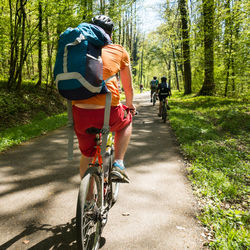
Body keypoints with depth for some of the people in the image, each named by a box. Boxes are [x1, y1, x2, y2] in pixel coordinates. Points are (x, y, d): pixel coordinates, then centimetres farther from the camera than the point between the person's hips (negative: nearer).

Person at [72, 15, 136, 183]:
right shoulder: (119, 51, 13)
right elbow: (128, 87, 20)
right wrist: (130, 106, 40)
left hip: (80, 113, 3)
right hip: (108, 113, -2)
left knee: (87, 154, 26)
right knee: (126, 121, 32)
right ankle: (118, 164, 19)